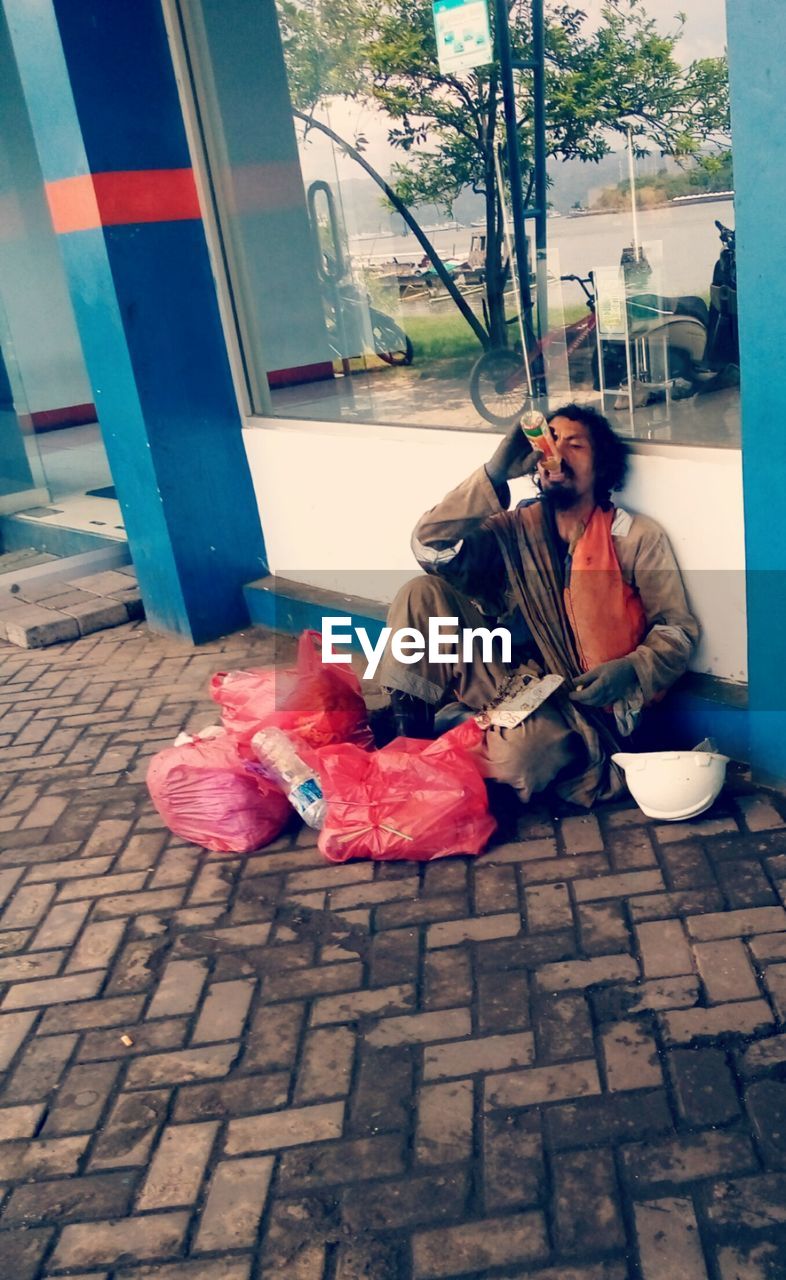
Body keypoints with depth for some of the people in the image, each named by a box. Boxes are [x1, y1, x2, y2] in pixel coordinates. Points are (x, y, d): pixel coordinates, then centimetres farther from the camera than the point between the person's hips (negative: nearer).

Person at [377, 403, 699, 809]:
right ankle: (410, 736, -9)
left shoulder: (637, 538, -3)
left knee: (522, 748, -38)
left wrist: (631, 670, -22)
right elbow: (431, 547, -10)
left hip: (584, 703, -3)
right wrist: (494, 474, -19)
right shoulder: (517, 528, 5)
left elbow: (677, 628, -2)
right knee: (422, 592, -11)